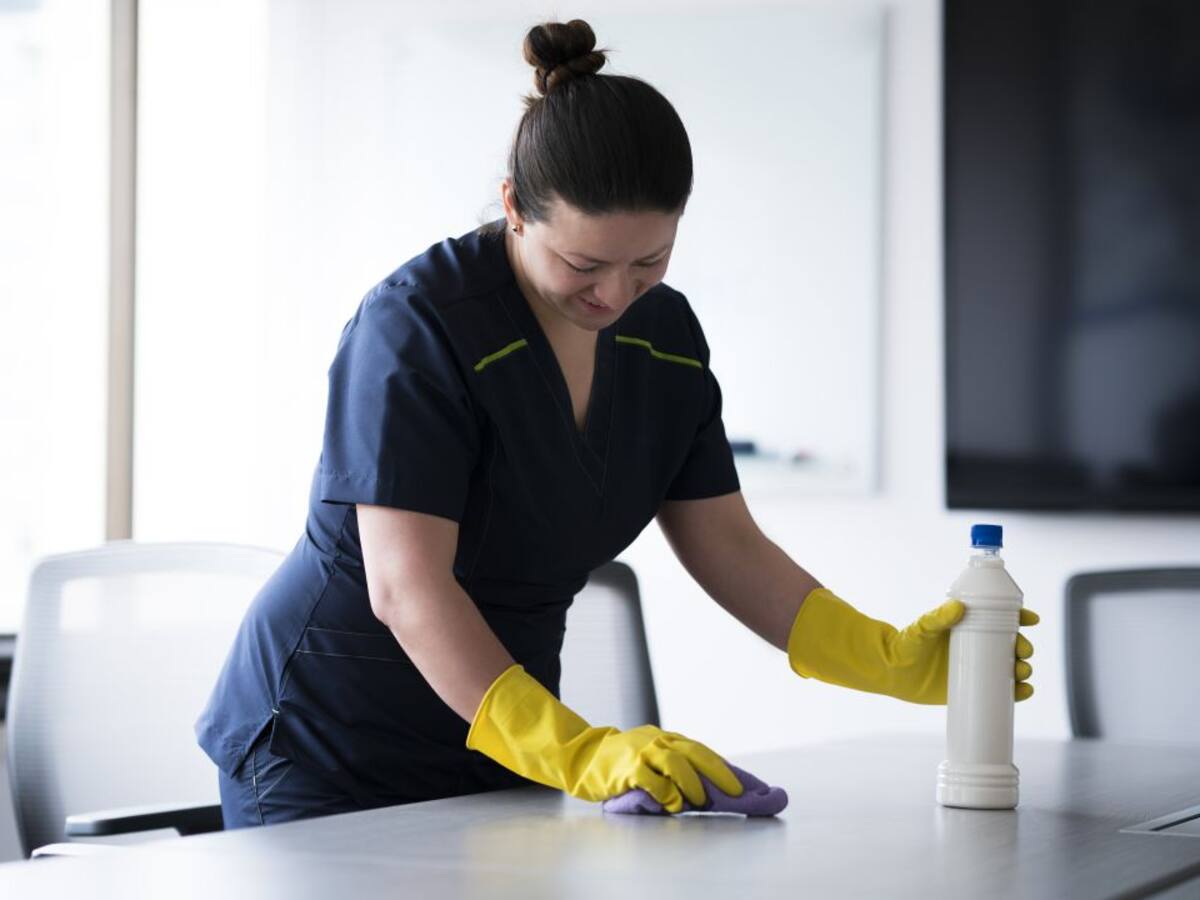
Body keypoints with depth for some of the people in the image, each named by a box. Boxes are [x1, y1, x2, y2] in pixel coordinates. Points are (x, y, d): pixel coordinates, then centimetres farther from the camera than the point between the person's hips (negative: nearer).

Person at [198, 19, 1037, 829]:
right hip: (326, 756, -6)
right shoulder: (418, 324, -22)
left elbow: (726, 545, 2)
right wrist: (577, 751, -38)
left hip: (499, 743, 6)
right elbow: (406, 587, -29)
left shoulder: (664, 335, 0)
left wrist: (895, 657, -13)